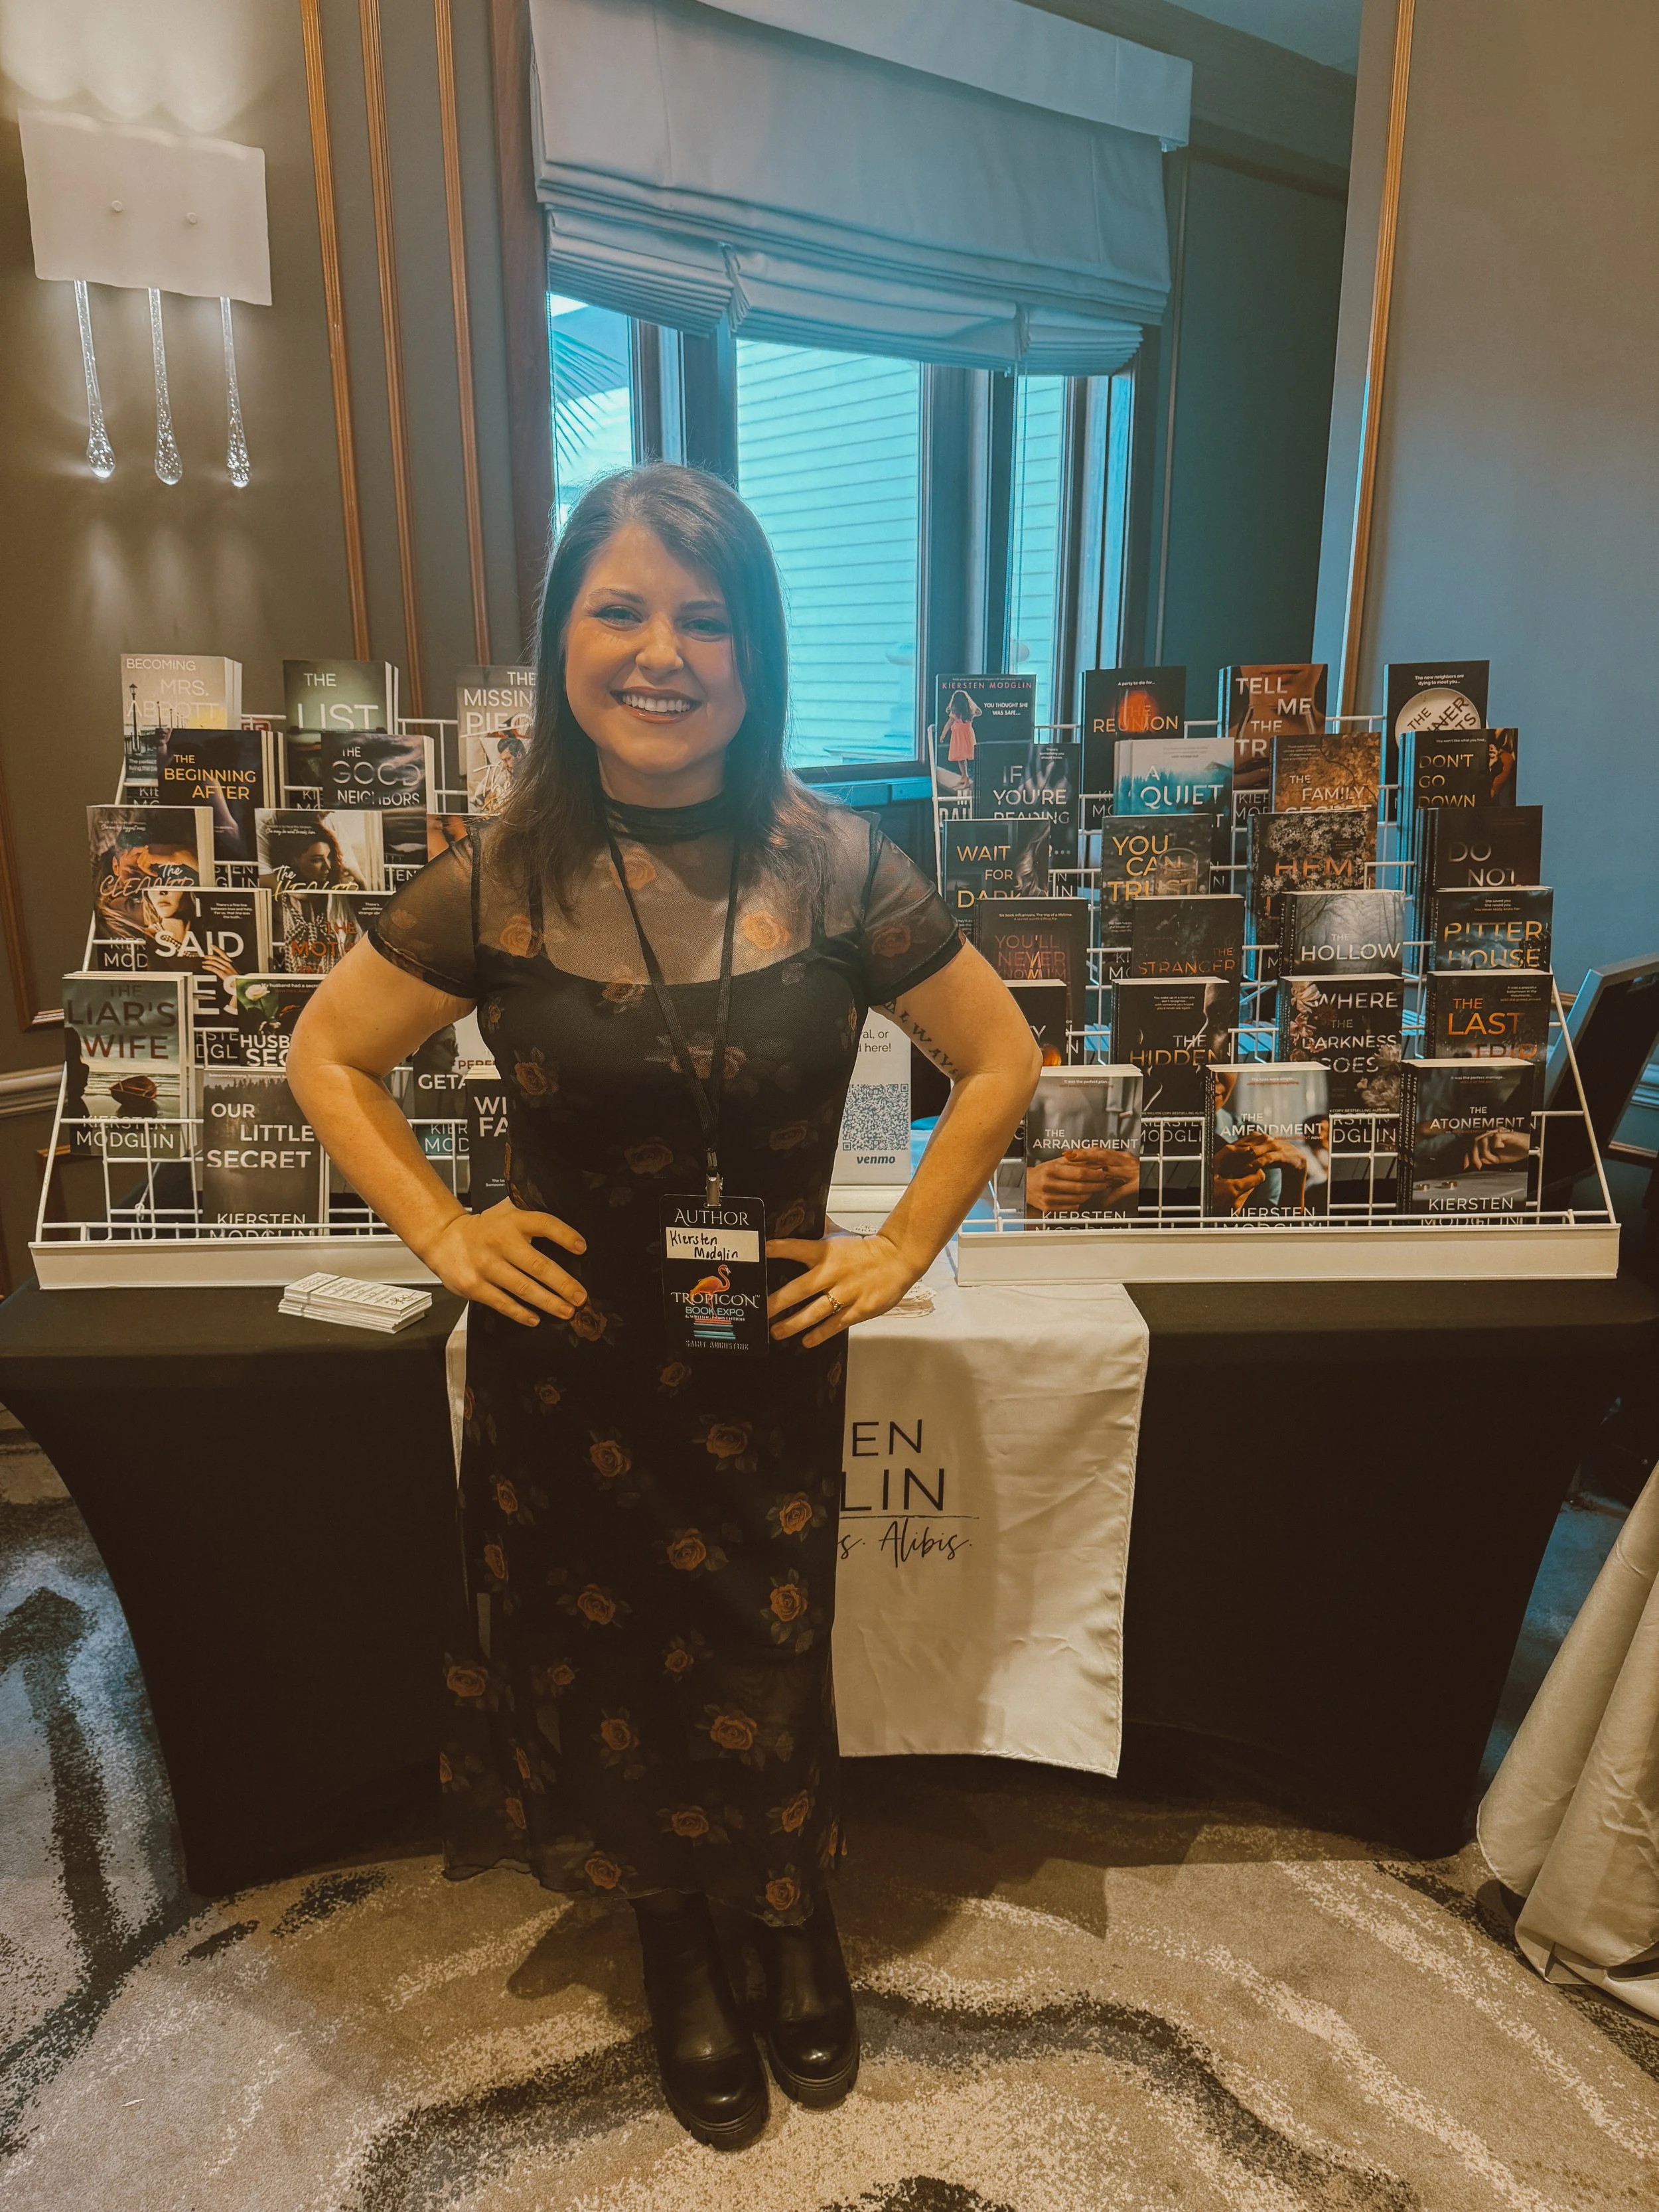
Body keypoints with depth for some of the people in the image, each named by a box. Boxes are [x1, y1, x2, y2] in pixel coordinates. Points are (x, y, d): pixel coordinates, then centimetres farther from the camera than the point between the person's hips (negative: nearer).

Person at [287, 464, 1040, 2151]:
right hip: (564, 1365, 1)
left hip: (768, 1359, 0)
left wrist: (902, 1250, -4)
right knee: (609, 1662, 17)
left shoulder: (837, 868, -11)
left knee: (763, 1660, 15)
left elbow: (1000, 1062, 0)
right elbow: (326, 1054, 3)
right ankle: (674, 1944, 49)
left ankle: (791, 1913, 50)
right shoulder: (497, 880, -10)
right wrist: (441, 1232, -5)